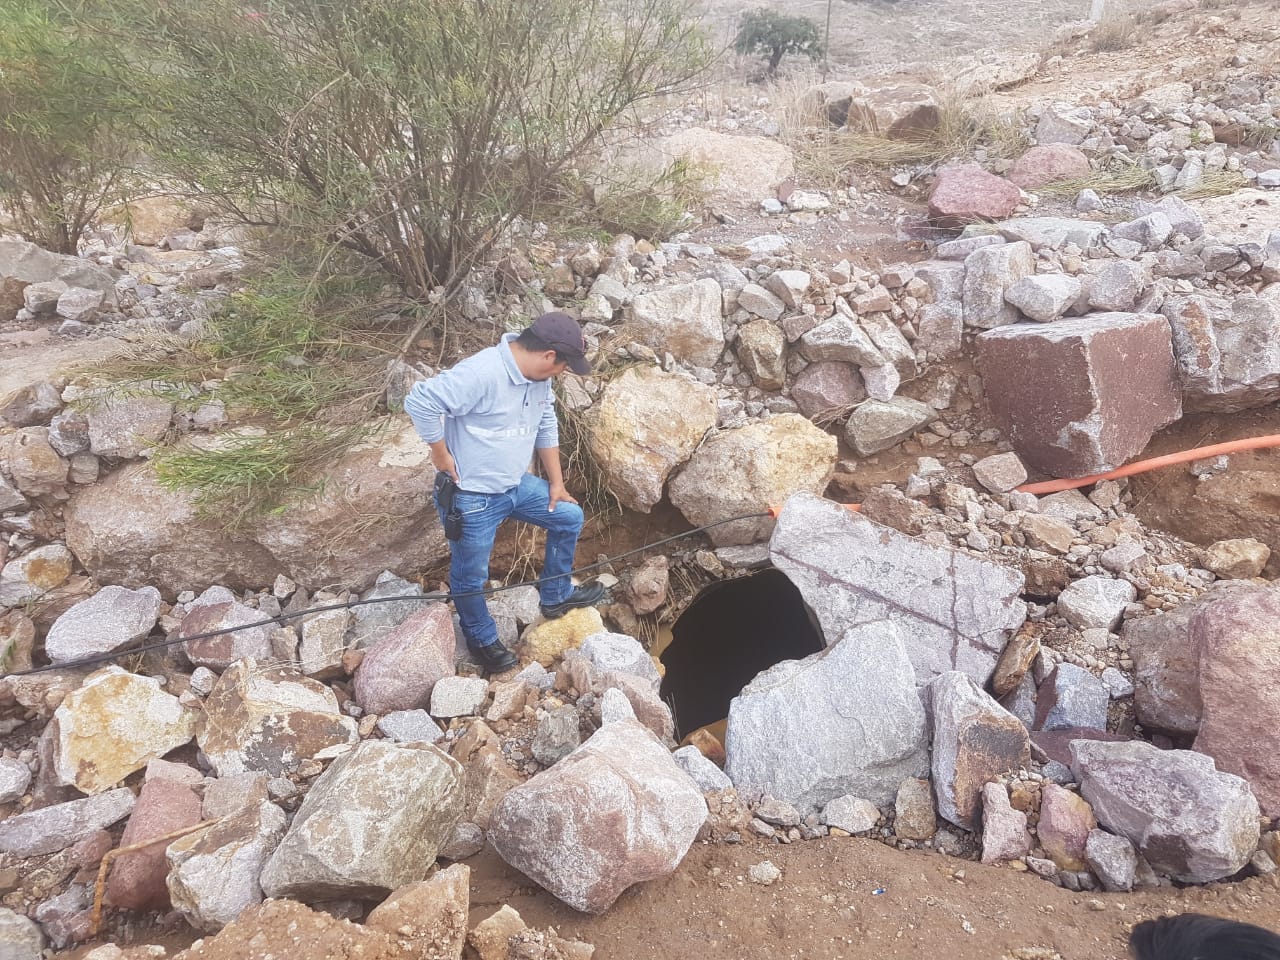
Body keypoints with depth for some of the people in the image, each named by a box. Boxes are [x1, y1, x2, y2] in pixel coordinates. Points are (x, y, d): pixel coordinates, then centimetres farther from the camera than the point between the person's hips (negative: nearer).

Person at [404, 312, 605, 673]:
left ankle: (556, 596, 35)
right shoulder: (481, 373, -30)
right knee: (470, 577, 9)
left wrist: (556, 483, 14)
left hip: (517, 485, 8)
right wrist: (440, 454, -21)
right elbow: (419, 401, -31)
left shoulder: (539, 378, -1)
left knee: (570, 517, 16)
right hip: (472, 498, -8)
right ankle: (483, 641, 35)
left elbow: (546, 427, 12)